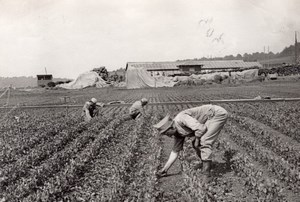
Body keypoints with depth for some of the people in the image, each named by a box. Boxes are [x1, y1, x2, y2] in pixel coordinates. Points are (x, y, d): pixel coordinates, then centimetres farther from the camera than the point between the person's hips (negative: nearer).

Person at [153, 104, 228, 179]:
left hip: (218, 114, -9)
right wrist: (164, 169, 10)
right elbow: (175, 151, 10)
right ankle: (205, 166, 25)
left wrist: (197, 140, -11)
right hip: (211, 117, 9)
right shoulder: (177, 132, 4)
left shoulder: (180, 118, -25)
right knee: (195, 143, 10)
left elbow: (201, 128, -31)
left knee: (204, 142, -19)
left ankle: (206, 175, -15)